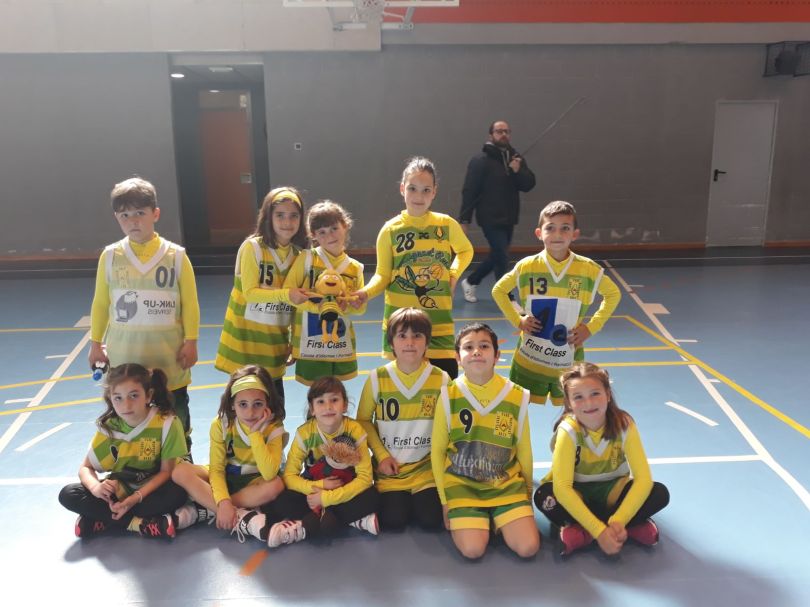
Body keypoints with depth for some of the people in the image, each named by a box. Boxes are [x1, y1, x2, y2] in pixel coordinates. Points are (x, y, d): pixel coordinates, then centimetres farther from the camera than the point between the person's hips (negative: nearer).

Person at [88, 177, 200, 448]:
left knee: (176, 416, 14)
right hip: (122, 357, 1)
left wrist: (190, 342, -4)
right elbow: (100, 303, 7)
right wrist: (96, 343, 8)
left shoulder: (176, 255, -7)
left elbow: (189, 303, -3)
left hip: (168, 356, -1)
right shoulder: (110, 256, -2)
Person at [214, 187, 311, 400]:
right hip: (247, 334, -5)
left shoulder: (298, 252, 4)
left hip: (275, 336, 5)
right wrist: (286, 295, -30)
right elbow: (250, 292, -17)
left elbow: (296, 296, 9)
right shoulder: (253, 247, -13)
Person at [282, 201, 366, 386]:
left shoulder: (355, 267, 7)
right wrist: (319, 306, -18)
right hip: (311, 344, -3)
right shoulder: (306, 259, -2)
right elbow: (287, 292, -5)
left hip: (341, 345, 3)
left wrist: (347, 305, -15)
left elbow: (360, 307, 9)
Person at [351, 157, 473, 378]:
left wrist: (453, 275, 2)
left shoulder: (447, 224, -1)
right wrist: (367, 292, -20)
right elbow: (383, 275, -1)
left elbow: (466, 251, 19)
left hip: (438, 321, 0)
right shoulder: (391, 230, -3)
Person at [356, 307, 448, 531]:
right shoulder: (377, 378, -8)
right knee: (393, 521, -12)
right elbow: (364, 420, 1)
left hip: (427, 467, 0)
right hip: (390, 466, 0)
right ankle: (395, 497, 21)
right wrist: (381, 456, -7)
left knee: (430, 520, -13)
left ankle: (417, 497, 20)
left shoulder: (441, 379, -7)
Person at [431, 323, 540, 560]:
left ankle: (498, 520, 14)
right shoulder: (449, 396, -10)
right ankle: (462, 517, 13)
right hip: (462, 485, -1)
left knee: (528, 548, -16)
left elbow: (524, 451, 5)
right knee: (473, 550, -20)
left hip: (507, 485, 1)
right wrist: (444, 501, 1)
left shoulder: (517, 397, -7)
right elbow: (437, 451, -1)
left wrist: (526, 495, 13)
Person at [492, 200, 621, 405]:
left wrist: (591, 327, -2)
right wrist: (517, 320, -3)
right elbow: (498, 291, 9)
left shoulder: (588, 269, -7)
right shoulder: (526, 266, -6)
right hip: (529, 359, 0)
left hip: (569, 362, 0)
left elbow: (613, 294, 9)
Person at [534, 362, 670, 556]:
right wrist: (599, 530, -39)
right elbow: (562, 487, -33)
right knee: (545, 495, -33)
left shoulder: (624, 425, -20)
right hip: (577, 495, -1)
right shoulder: (568, 431, -25)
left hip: (612, 490, 2)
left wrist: (617, 521, -36)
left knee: (659, 493, -24)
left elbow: (643, 478, -25)